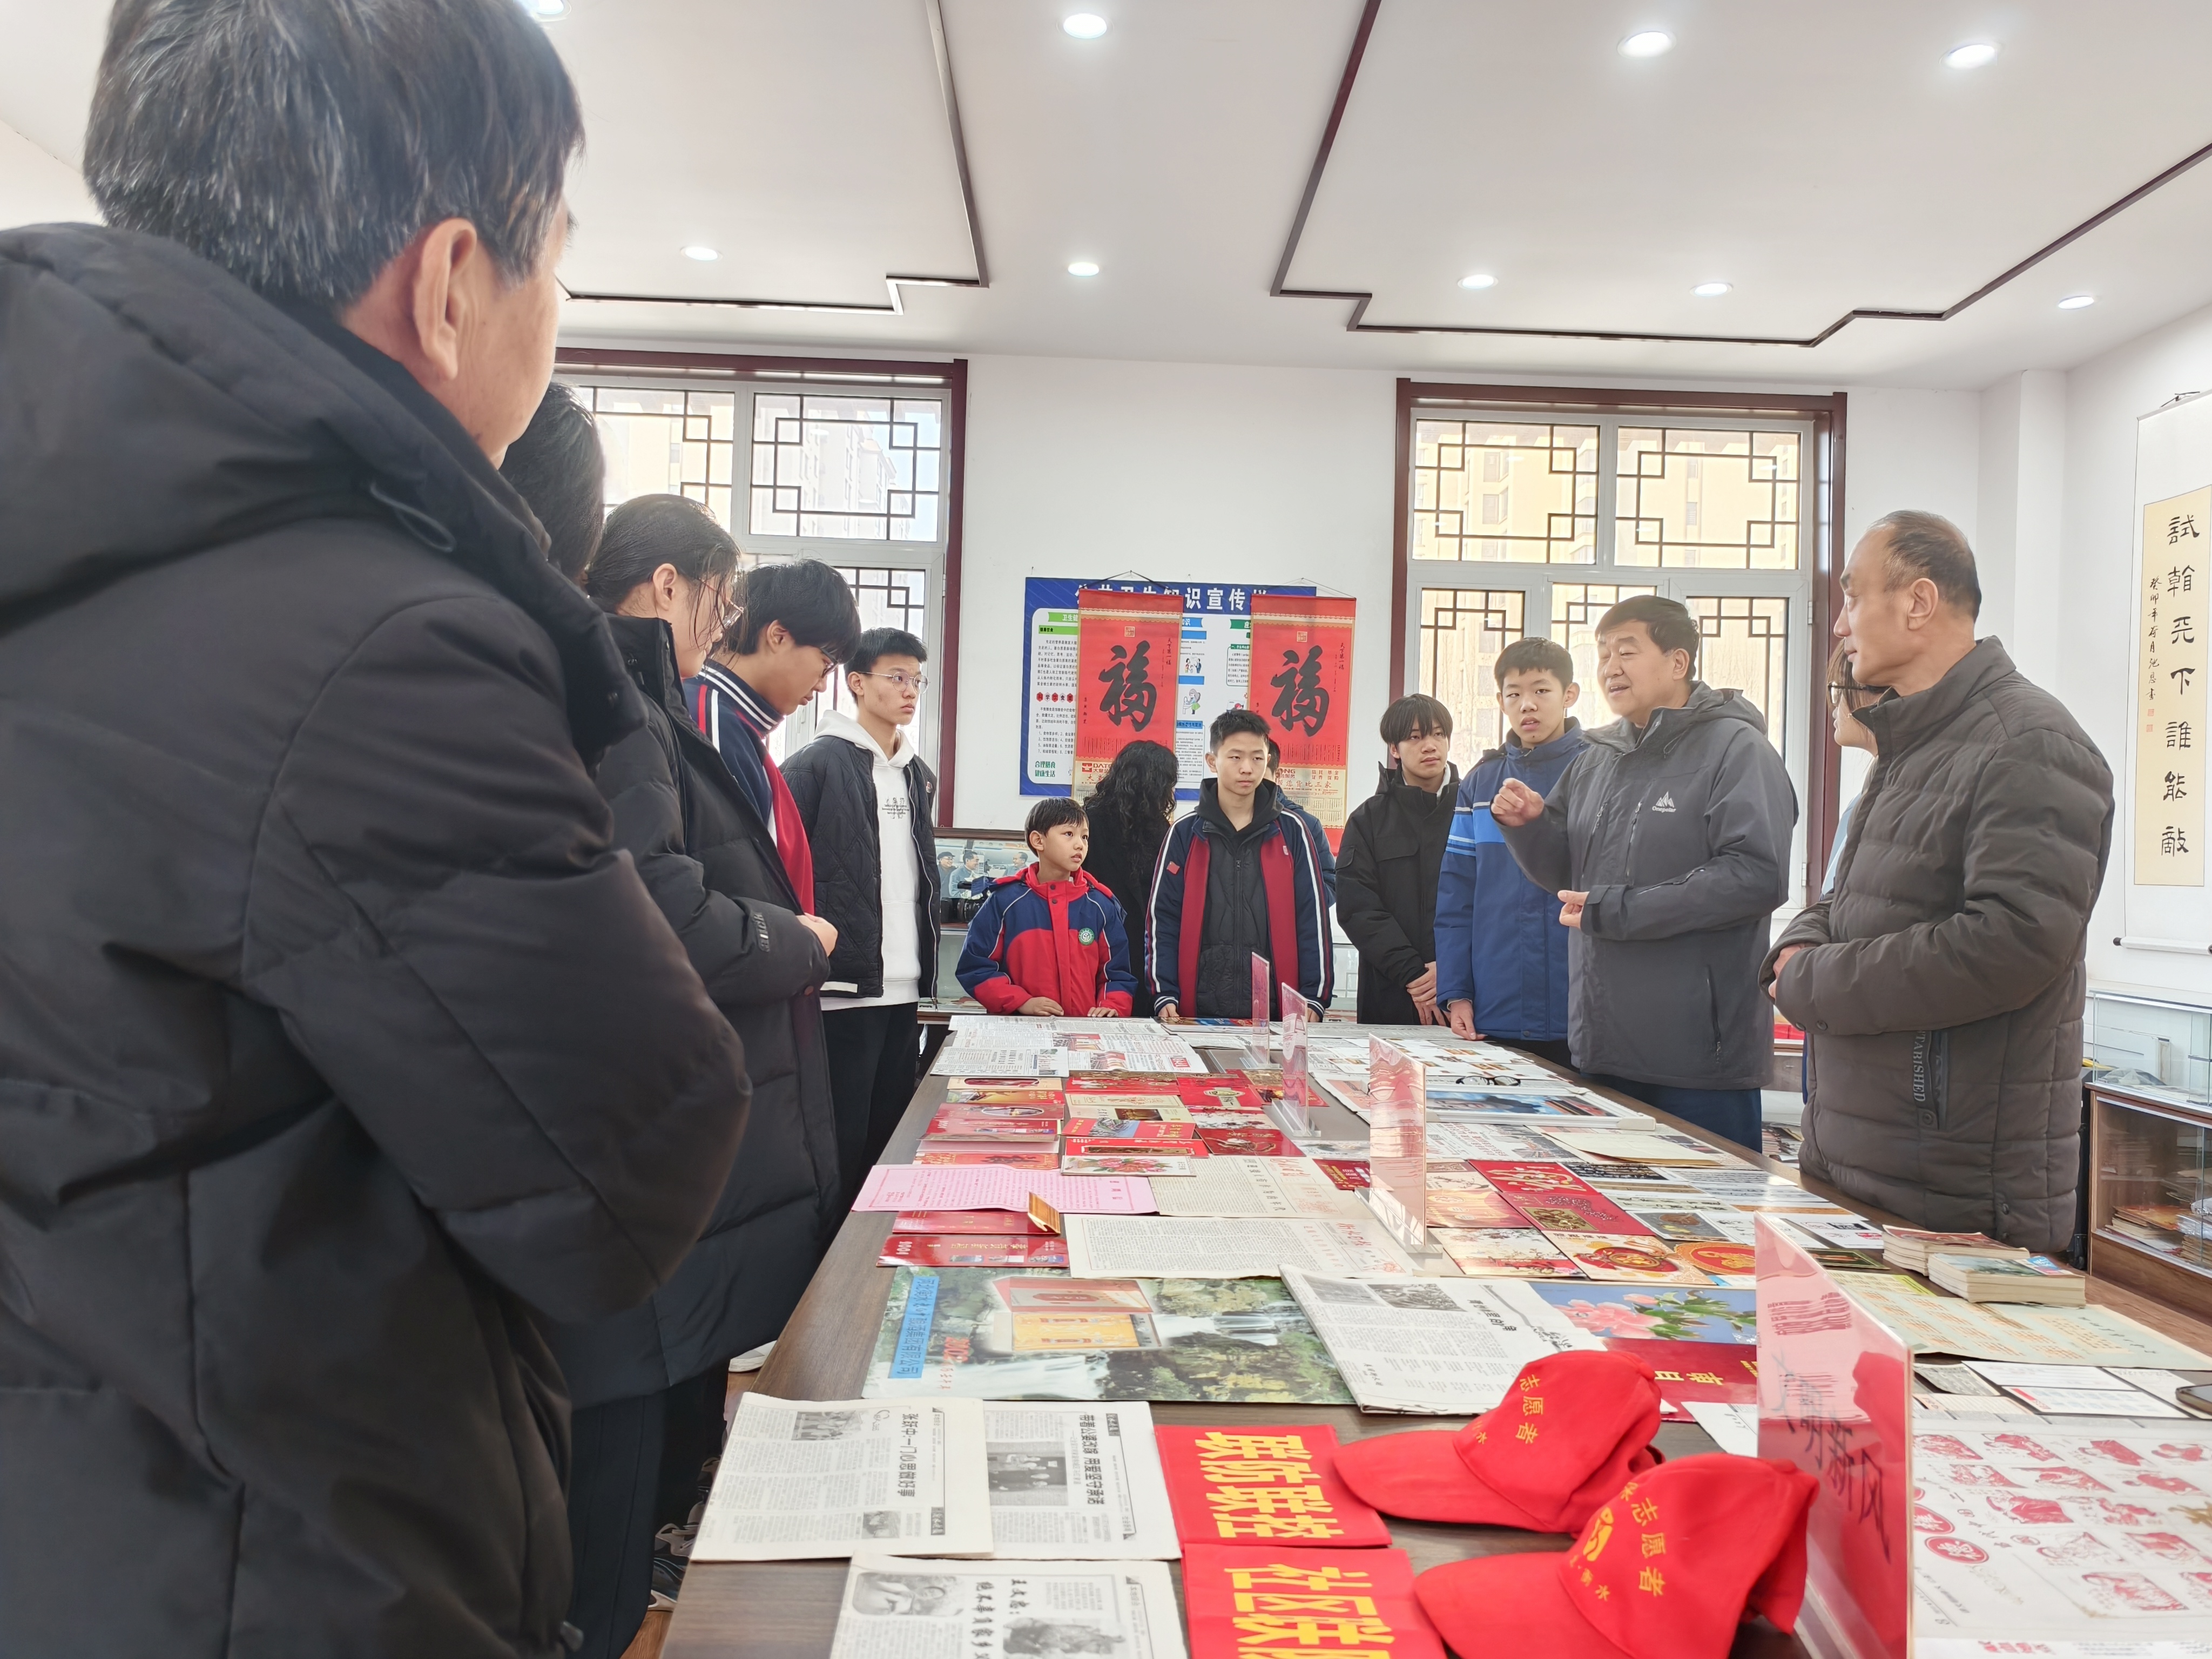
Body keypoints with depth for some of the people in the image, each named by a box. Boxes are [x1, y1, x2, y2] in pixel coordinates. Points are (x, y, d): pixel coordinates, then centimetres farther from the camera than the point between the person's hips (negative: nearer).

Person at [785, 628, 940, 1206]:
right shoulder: (818, 763, -6)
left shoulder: (919, 774, 16)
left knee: (892, 1139, 12)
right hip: (843, 989, -7)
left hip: (904, 991, 7)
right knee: (841, 1146, -1)